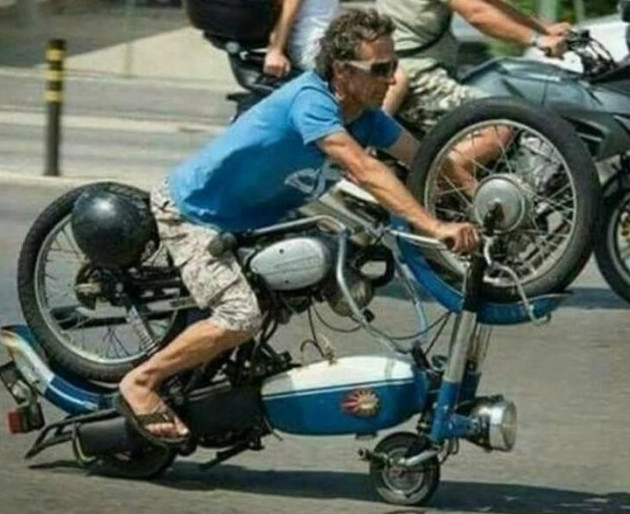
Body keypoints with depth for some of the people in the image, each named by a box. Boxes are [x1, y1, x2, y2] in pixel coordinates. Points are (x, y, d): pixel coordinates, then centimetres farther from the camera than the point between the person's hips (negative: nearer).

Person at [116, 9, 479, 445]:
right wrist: (435, 228, -47)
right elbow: (364, 170, -40)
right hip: (193, 213, -10)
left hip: (254, 220, 10)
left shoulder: (366, 116, -2)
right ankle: (140, 383, -8)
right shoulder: (311, 99, -29)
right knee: (240, 318, -26)